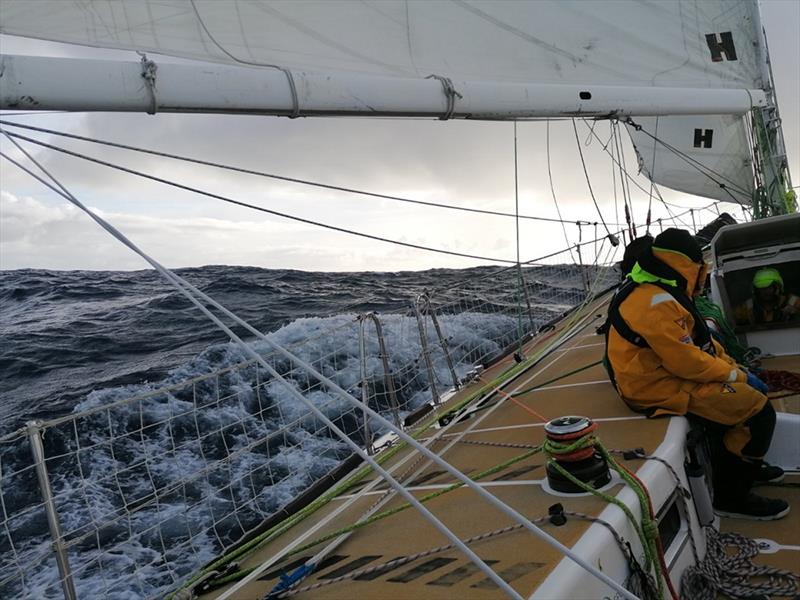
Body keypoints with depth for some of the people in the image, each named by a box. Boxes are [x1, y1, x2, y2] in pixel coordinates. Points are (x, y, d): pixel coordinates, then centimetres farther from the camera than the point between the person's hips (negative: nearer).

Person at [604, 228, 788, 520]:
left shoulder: (658, 291, 10)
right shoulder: (656, 303, -25)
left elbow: (699, 340, 17)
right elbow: (686, 360, -26)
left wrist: (733, 366, 8)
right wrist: (734, 374, -10)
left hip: (674, 373, 11)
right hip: (663, 388, -11)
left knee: (755, 391, 18)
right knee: (759, 412, -14)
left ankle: (747, 464, 34)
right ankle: (731, 495, -1)